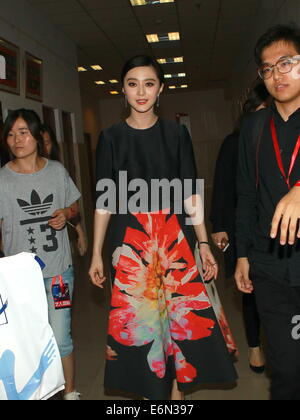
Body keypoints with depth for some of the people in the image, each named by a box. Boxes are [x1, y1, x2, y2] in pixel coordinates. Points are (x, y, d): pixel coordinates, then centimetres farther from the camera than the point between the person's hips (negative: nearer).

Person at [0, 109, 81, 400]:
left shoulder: (57, 171, 2)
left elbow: (74, 205, 15)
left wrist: (66, 214, -8)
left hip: (58, 269, 1)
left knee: (60, 339, 3)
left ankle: (70, 392, 28)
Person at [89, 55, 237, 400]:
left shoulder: (176, 133, 5)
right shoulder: (111, 137, 4)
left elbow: (190, 194, 5)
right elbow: (105, 200, 4)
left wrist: (204, 244, 0)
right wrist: (96, 253, 2)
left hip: (174, 236, 1)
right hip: (130, 239, 0)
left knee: (181, 312, 4)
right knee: (137, 314, 3)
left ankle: (177, 391, 23)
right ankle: (149, 391, 22)